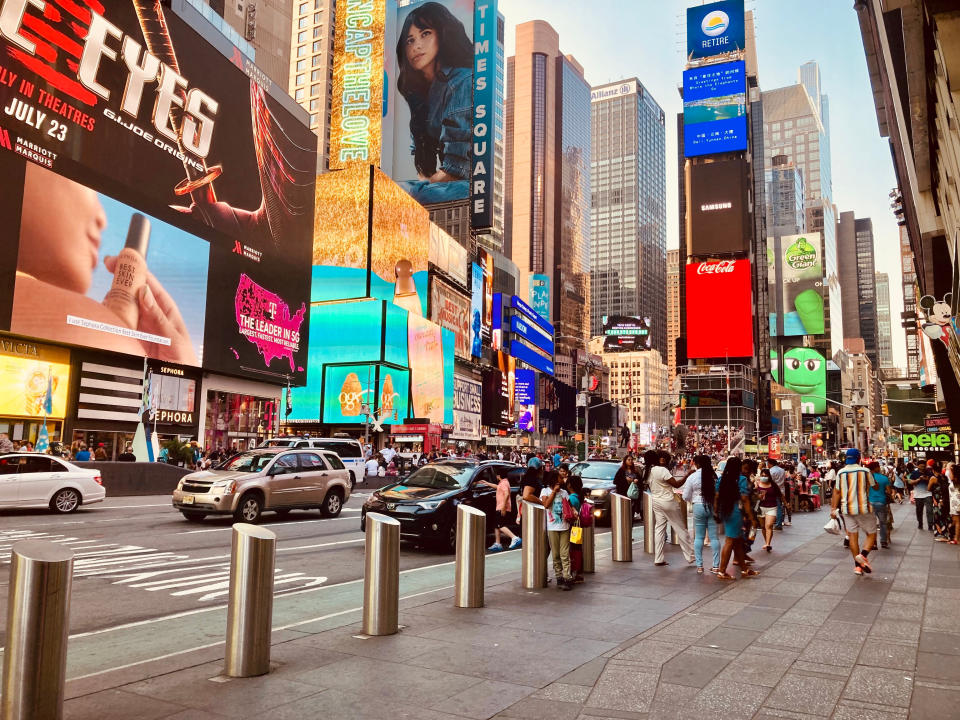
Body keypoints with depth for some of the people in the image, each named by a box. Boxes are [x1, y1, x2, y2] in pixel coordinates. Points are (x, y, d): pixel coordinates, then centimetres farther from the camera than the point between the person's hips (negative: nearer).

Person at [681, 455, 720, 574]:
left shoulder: (692, 477, -6)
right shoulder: (715, 476, -5)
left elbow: (686, 497, 1)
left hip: (699, 507, -1)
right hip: (713, 507, 1)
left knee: (698, 536, 8)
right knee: (714, 537, 7)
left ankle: (699, 565, 10)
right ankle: (716, 566, 9)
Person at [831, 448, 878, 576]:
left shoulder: (841, 473, 0)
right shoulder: (865, 471, -6)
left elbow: (837, 492, 3)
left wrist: (833, 508, 9)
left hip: (847, 509, 3)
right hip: (864, 508, -3)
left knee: (853, 535, 8)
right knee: (872, 534, 9)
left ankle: (857, 565, 8)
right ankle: (863, 555, -15)